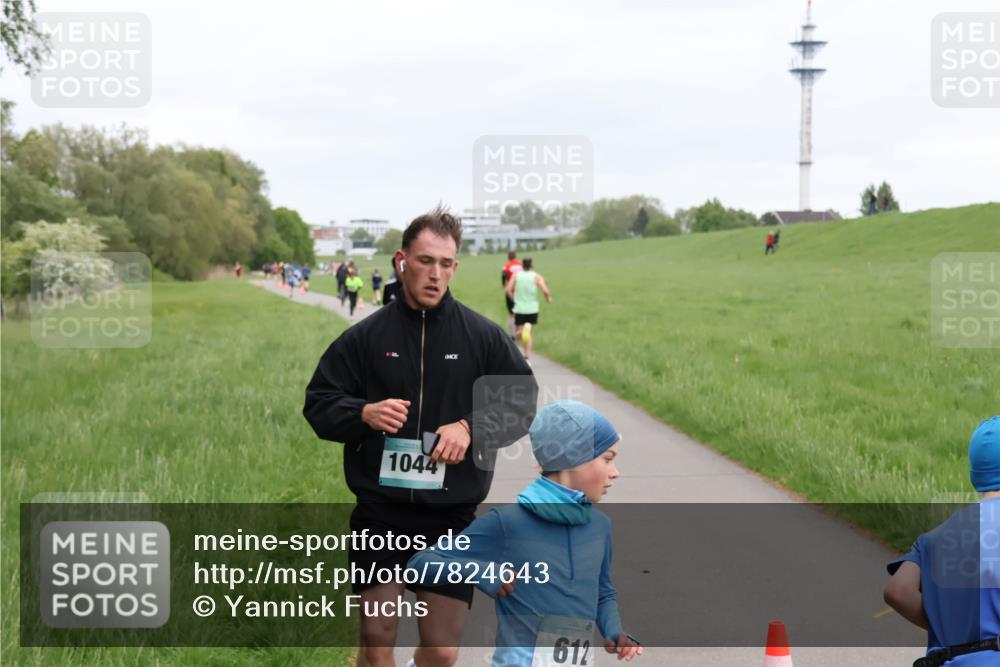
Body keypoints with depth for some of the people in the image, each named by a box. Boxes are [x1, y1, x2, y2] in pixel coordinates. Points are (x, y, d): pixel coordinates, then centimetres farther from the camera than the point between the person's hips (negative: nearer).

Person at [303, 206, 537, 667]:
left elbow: (521, 401, 4)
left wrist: (470, 427, -14)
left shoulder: (483, 336, 1)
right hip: (379, 512, 0)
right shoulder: (365, 336, 1)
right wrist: (364, 413, -16)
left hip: (452, 516, 0)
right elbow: (318, 404, 5)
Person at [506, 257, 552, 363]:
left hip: (519, 309, 0)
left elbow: (509, 290, -6)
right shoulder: (537, 277, -4)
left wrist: (514, 300, 10)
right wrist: (549, 298, 5)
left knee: (518, 333, 9)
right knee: (528, 335, 14)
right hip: (532, 309, 0)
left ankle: (525, 330, -25)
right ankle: (527, 357, 5)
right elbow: (545, 291, -16)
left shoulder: (516, 274, 1)